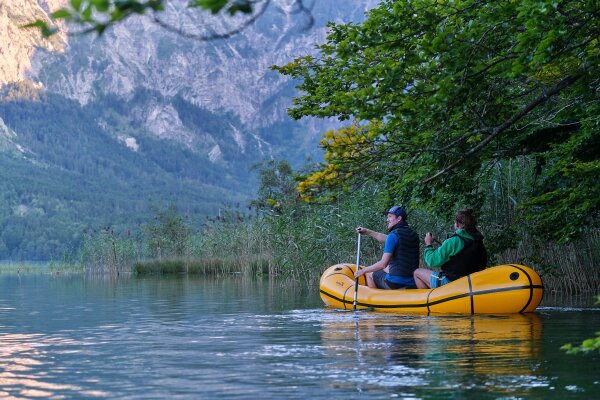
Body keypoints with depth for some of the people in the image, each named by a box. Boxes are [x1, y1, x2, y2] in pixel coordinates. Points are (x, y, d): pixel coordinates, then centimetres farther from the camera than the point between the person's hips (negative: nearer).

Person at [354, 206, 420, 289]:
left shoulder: (394, 235, -15)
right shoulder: (414, 235, 8)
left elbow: (383, 264, -18)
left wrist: (363, 271, -7)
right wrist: (367, 232, 23)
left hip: (396, 283, -7)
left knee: (370, 274, 19)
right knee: (387, 268, 34)